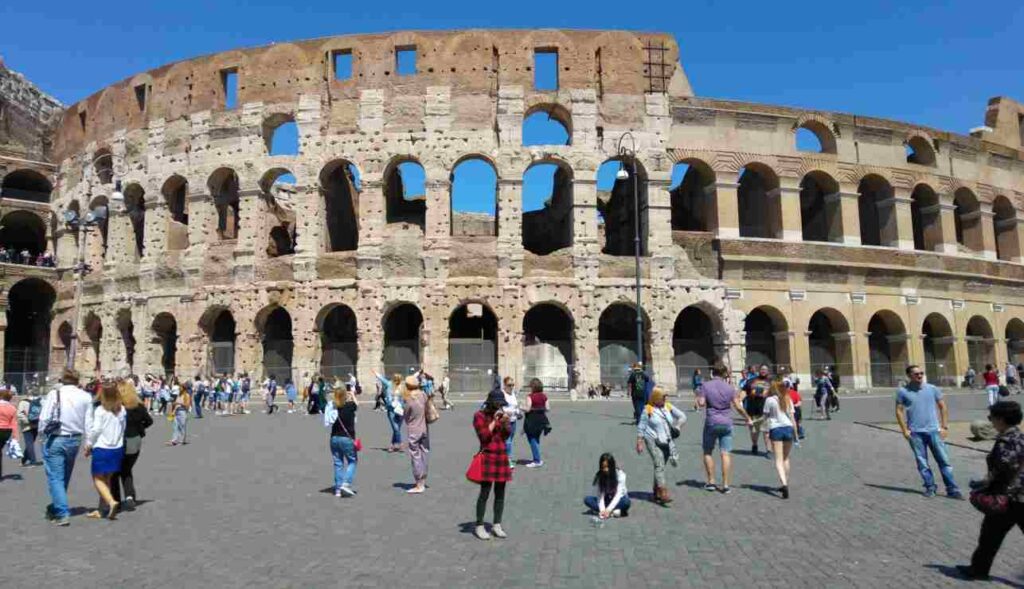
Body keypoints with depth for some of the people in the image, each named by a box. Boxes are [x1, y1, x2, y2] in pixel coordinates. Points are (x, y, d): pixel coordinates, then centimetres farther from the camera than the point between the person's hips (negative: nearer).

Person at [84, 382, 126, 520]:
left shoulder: (100, 410, -12)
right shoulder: (121, 410, 3)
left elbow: (95, 430, -11)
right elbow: (123, 429, 5)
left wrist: (88, 445, 1)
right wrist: (117, 441, 14)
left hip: (102, 448, -5)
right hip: (117, 448, 5)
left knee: (98, 478, 4)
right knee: (107, 479, 15)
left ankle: (111, 501, -16)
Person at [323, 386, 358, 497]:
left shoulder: (332, 407, -3)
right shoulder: (350, 405, -10)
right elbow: (357, 405, 12)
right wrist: (352, 396, 29)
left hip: (334, 438, 4)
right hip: (347, 438, -4)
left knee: (338, 463, 12)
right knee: (352, 461, 10)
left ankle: (338, 489, 15)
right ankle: (346, 483, -5)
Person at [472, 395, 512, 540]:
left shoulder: (501, 414, 13)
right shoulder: (479, 416, -3)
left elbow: (506, 436, 10)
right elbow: (483, 436, -13)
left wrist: (505, 423, -7)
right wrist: (494, 421, -14)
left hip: (502, 457, 6)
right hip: (488, 457, -6)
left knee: (500, 493, 8)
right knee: (485, 493, -5)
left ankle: (496, 525, 16)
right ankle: (479, 526, 4)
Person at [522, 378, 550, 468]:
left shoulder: (530, 396, -14)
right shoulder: (544, 396, 3)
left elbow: (528, 409, -17)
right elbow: (548, 408, 2)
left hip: (532, 420, -7)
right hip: (541, 419, 7)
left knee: (533, 440, 1)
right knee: (536, 440, 19)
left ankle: (537, 461, 2)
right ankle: (537, 459, 24)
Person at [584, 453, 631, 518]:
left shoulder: (620, 474, -20)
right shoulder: (599, 476, -13)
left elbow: (618, 494, -26)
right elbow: (600, 495, -19)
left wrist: (608, 509, -36)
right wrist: (602, 510, -36)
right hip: (606, 500, 3)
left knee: (626, 502, -37)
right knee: (587, 500, -24)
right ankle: (614, 512, -31)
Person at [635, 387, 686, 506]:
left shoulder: (668, 407, 7)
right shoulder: (648, 409, -6)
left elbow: (683, 417, 13)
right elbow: (641, 427, -2)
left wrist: (676, 426, -3)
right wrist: (639, 442, -5)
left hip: (667, 442, 5)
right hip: (653, 441, -5)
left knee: (660, 467, 11)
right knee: (659, 466, -14)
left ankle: (656, 493, 22)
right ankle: (663, 493, -19)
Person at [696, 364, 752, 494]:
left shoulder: (706, 386, -4)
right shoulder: (730, 388, 2)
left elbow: (701, 403, -11)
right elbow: (738, 407, 1)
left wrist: (698, 397, 10)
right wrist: (747, 418, 15)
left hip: (711, 422, -1)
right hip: (726, 423, 1)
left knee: (708, 452, 13)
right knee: (726, 454, 1)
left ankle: (711, 482, 13)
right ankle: (725, 485, 0)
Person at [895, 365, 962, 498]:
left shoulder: (932, 389, 3)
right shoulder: (903, 391, -1)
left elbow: (942, 407, 8)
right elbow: (899, 411, 1)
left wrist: (944, 427, 2)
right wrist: (905, 430, -4)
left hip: (933, 430, 1)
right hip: (915, 433, -1)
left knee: (944, 460, 1)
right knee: (922, 462, 5)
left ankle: (952, 489, 7)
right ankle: (930, 487, 16)